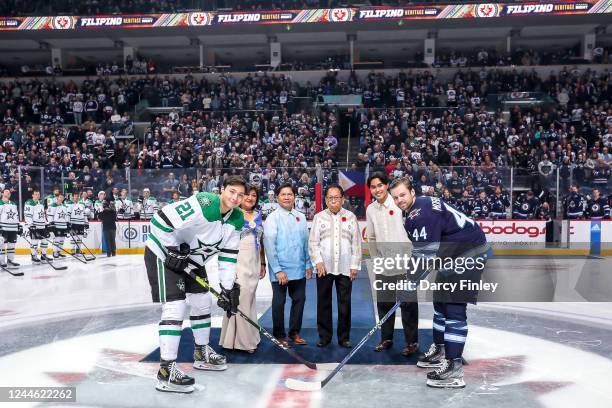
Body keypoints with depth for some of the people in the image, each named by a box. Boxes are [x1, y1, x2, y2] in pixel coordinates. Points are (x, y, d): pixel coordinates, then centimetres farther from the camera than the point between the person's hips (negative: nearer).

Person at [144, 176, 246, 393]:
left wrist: (228, 289, -3)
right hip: (163, 252, -9)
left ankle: (202, 353, 35)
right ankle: (166, 370, -10)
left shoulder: (237, 219, -5)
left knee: (203, 301, 16)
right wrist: (174, 251, -22)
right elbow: (161, 221, -30)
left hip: (192, 258, 9)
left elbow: (228, 255, 1)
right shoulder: (203, 204, -30)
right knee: (176, 306, -15)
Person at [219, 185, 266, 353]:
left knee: (249, 300, 12)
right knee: (238, 300, -7)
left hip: (253, 263, 6)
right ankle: (239, 340, 2)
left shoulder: (258, 216, 13)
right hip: (236, 261, -6)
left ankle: (249, 338, 21)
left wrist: (263, 264, 15)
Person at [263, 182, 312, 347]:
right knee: (279, 302, 9)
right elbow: (269, 245, -11)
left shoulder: (301, 217, 6)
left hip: (299, 270, 4)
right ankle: (279, 335, 24)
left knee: (299, 300, 12)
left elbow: (306, 242, 8)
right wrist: (278, 270, -14)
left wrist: (308, 265, 6)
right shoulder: (273, 218, -7)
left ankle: (295, 332, 29)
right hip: (280, 270, -4)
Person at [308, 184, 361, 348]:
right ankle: (324, 336, 18)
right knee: (323, 303, 6)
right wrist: (318, 261, -9)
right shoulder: (319, 217, 7)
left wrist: (355, 265, 1)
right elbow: (313, 242, 3)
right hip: (324, 268, 0)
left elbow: (356, 243, 7)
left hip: (345, 269, 0)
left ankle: (344, 337, 17)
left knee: (345, 304, 5)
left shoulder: (351, 217, 9)